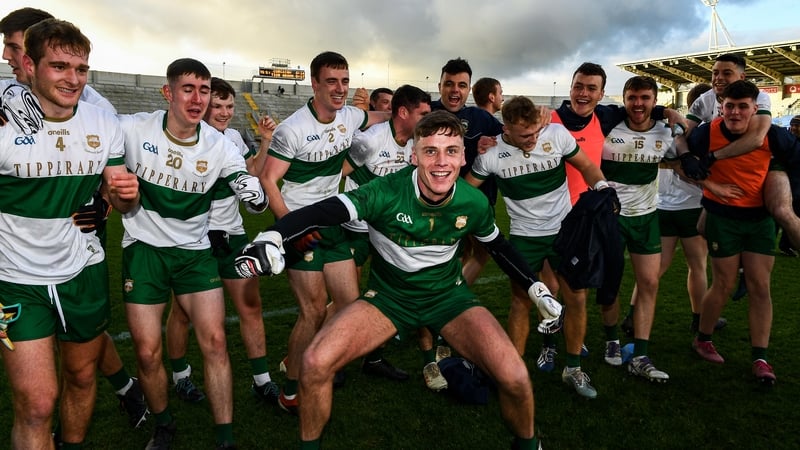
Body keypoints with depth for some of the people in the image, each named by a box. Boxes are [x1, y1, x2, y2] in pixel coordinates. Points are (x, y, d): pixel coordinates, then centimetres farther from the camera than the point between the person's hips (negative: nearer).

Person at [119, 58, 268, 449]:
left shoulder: (219, 146, -8)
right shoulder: (132, 130, -12)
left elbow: (258, 204, -8)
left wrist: (254, 193, -30)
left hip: (194, 249, 1)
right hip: (144, 248, -1)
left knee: (214, 340, -6)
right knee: (147, 351, 0)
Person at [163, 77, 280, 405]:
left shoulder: (235, 137, 6)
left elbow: (252, 173, 17)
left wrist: (266, 142, 6)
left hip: (232, 233, 6)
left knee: (251, 306, 6)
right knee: (182, 310, 9)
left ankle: (261, 381, 18)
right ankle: (180, 376, 33)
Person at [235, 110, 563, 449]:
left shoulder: (474, 202, -14)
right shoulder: (386, 192, -24)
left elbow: (498, 246, 6)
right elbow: (323, 211, -33)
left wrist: (537, 288, 4)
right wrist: (271, 237, -50)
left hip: (449, 296, 1)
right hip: (389, 296, -1)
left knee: (515, 379, -18)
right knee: (316, 363, -20)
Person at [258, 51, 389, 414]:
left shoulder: (350, 117, 3)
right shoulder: (292, 129, -16)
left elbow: (380, 118, 25)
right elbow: (268, 179, -15)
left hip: (332, 223, 7)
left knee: (349, 301, 5)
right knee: (314, 311, -7)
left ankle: (297, 360, 27)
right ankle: (291, 389, 14)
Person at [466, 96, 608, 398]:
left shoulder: (557, 133, -14)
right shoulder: (491, 153, -14)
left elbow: (585, 165, 0)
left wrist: (601, 185, -17)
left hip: (565, 228, 1)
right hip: (524, 236, -1)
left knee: (577, 299, 3)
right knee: (522, 304, 4)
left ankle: (573, 369, 22)